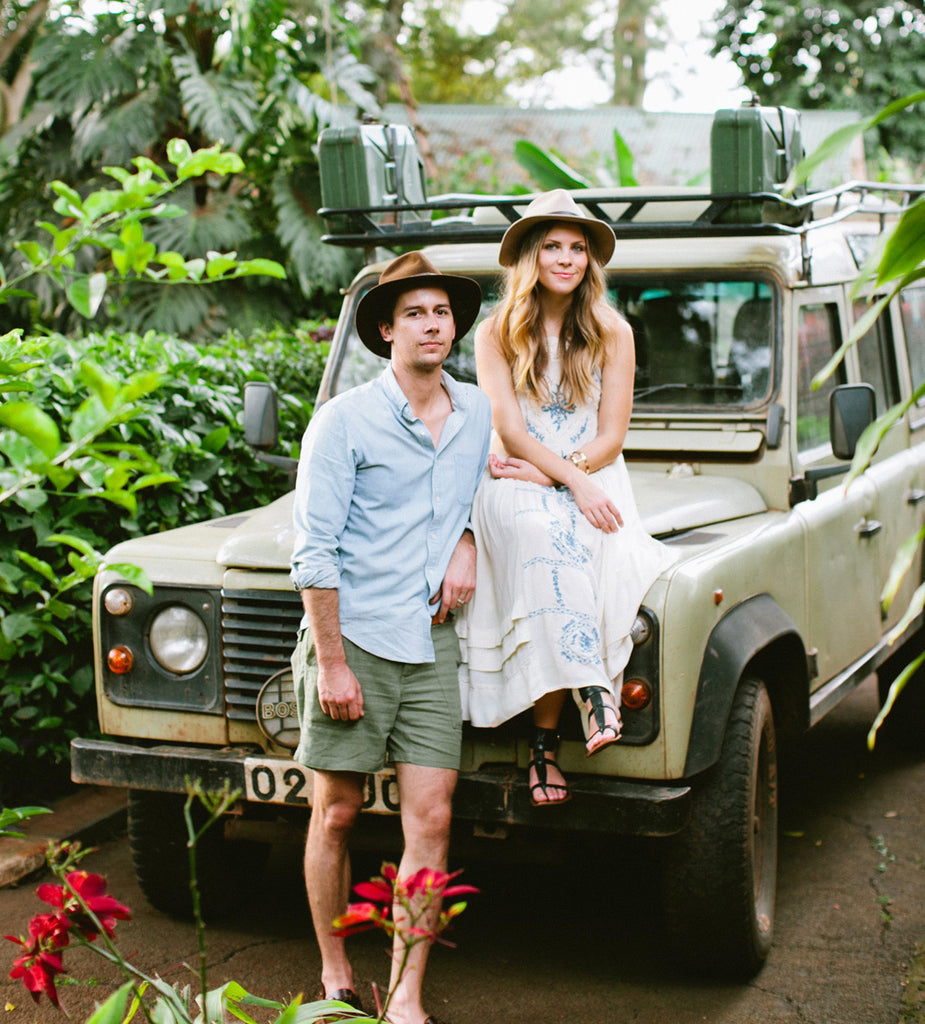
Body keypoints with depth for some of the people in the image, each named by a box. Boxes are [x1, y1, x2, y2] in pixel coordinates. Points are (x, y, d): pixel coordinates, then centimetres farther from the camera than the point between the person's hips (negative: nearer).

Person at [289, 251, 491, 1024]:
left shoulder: (475, 412, 8)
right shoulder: (344, 421, -8)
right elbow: (315, 551, -10)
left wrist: (465, 543, 4)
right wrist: (332, 662, -14)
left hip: (431, 642, 4)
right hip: (353, 638, -4)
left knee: (430, 820, -1)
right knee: (337, 812, 6)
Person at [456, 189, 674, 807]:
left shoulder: (613, 333, 8)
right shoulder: (495, 334, 5)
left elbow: (611, 437, 3)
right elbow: (509, 431, -4)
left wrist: (552, 472, -13)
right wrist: (576, 485, -18)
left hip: (591, 481, 0)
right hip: (515, 487, 0)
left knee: (562, 542, -33)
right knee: (545, 537, -36)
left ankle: (546, 739, -29)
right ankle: (595, 694, -41)